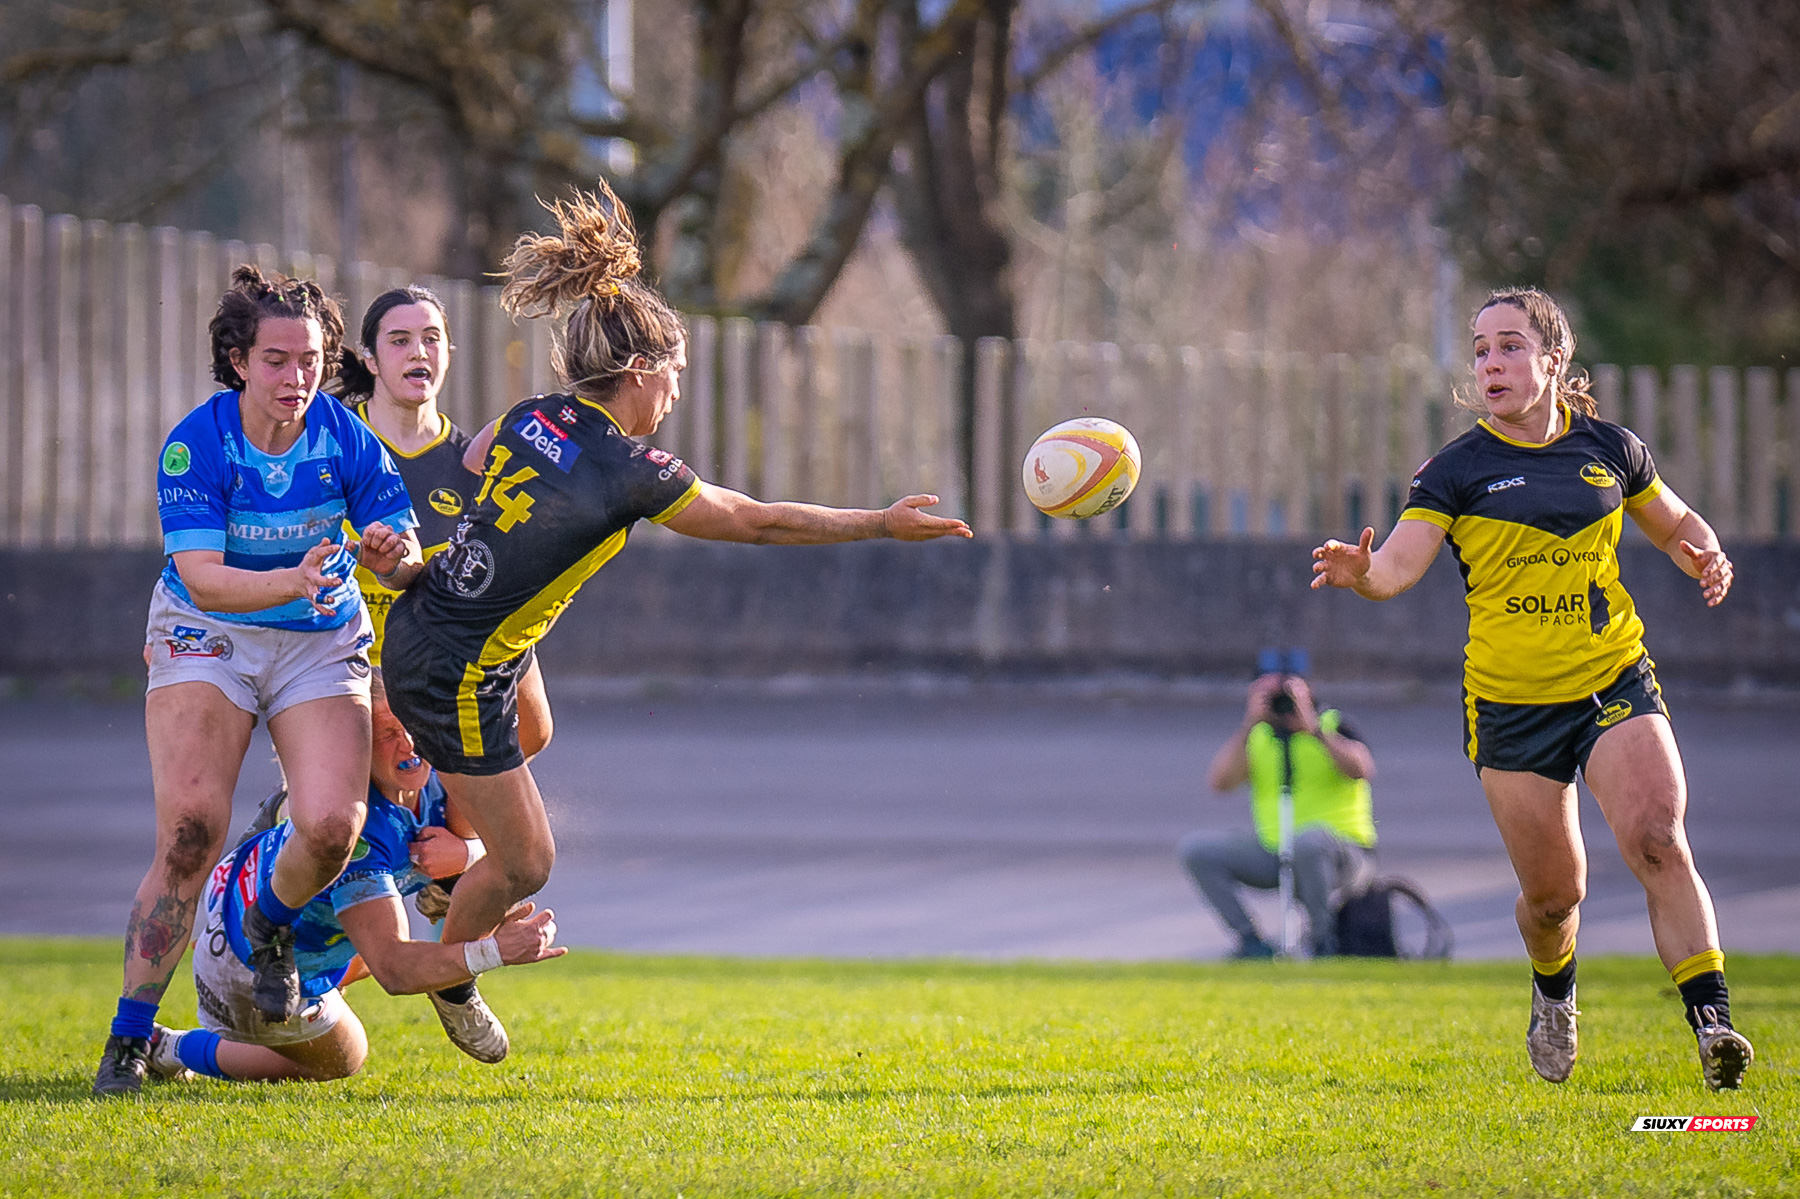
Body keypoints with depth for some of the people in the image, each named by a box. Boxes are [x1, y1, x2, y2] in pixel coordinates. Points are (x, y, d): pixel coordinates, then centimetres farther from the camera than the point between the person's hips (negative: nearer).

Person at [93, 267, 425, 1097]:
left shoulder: (346, 440, -12)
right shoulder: (195, 446, -19)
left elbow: (404, 557, -10)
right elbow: (202, 575, -27)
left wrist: (394, 555, -35)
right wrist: (293, 581, -44)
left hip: (321, 643, 2)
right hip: (207, 634, -2)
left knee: (331, 826, -19)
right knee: (192, 826, -19)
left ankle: (271, 926, 19)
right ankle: (129, 1042, -9)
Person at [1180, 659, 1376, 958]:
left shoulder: (1332, 725, -4)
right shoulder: (1257, 736, 7)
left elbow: (1361, 770, -24)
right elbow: (1220, 781, -9)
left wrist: (1314, 728, -29)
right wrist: (1248, 725, -17)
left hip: (1341, 854, -5)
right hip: (1271, 853, 5)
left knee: (1309, 840, -41)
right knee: (1196, 850, -13)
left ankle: (1323, 942, -24)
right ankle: (1251, 941, -11)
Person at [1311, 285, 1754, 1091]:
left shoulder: (1609, 449, 5)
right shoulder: (1456, 471, -4)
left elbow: (1674, 524, 22)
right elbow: (1402, 562, -17)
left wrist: (1707, 558, -1)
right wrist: (1363, 574, -40)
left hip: (1616, 686, 1)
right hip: (1511, 705, -1)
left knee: (1658, 842, -20)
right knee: (1552, 892, 3)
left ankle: (1711, 1024, -23)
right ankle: (1554, 994, 37)